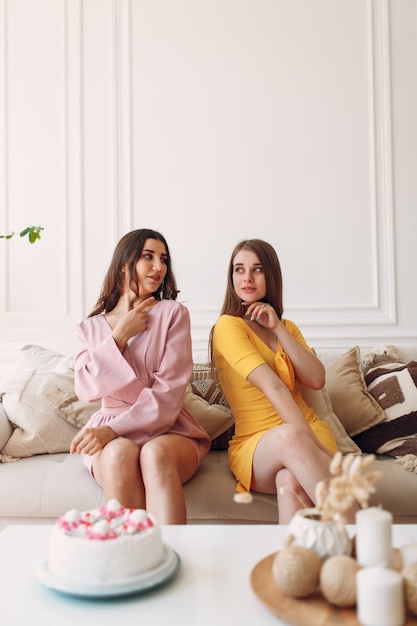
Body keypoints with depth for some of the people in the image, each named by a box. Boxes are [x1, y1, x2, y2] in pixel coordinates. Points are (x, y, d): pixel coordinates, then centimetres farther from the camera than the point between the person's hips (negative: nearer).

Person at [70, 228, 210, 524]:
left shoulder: (173, 313, 3)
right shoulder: (91, 327, 13)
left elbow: (169, 391, -8)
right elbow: (86, 389, -3)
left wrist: (114, 428, -19)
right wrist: (120, 335, -6)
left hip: (168, 428, -1)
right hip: (111, 435, 2)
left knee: (156, 453, -35)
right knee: (120, 453, -33)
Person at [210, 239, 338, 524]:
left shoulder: (287, 327, 18)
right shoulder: (228, 326, -4)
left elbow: (317, 380, 0)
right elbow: (273, 386, -17)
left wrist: (277, 329, -6)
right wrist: (311, 444, -26)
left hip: (309, 432, 4)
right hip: (255, 446, -3)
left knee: (290, 481, -34)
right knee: (288, 435, -39)